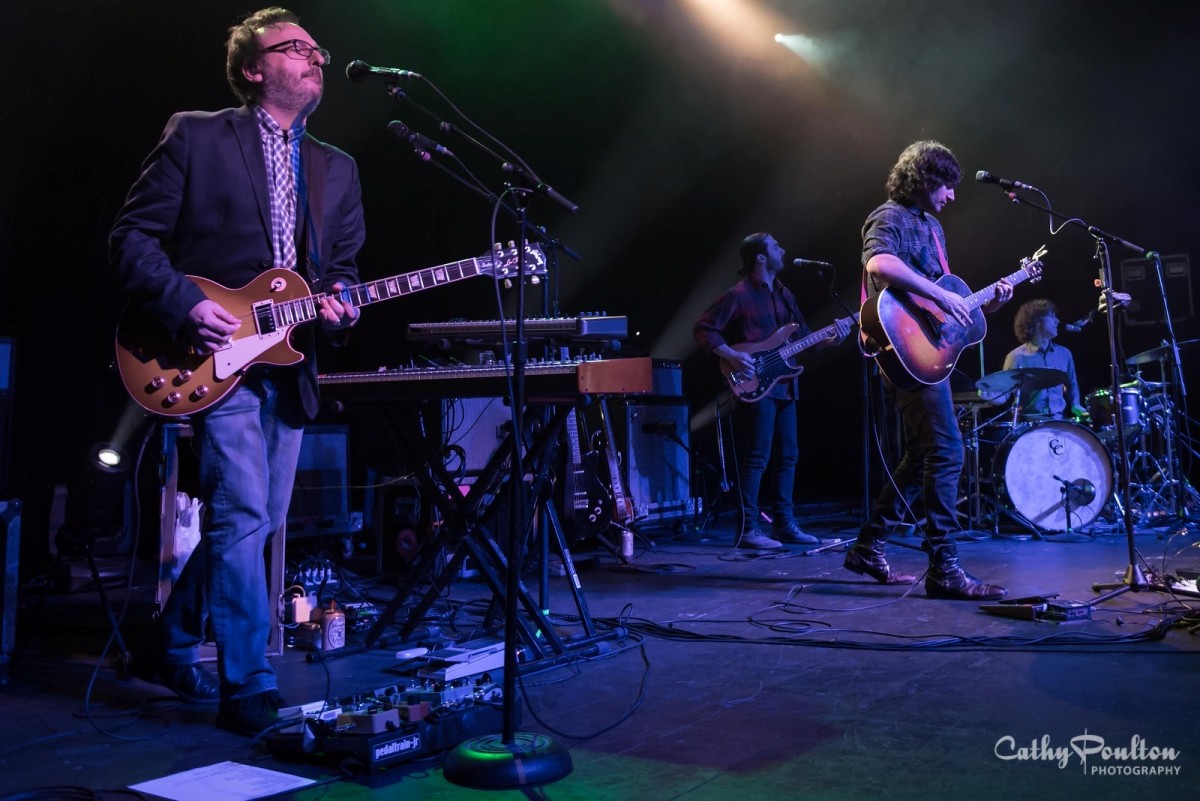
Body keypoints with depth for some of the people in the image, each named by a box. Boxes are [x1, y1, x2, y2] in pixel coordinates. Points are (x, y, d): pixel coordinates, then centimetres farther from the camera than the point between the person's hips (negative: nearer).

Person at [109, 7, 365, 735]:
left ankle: (171, 648, 32)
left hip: (289, 365, 6)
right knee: (242, 517, -14)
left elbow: (344, 266, 17)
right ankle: (249, 689, -5)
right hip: (214, 357, -6)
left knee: (259, 522, 11)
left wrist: (340, 307, -6)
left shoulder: (337, 169, 18)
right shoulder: (196, 137, 1)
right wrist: (186, 305, -16)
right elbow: (133, 237, -2)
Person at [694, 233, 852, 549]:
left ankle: (784, 525, 18)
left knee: (788, 456, 10)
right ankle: (748, 530, -3)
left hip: (784, 385, 8)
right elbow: (703, 329, -10)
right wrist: (732, 356, -19)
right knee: (756, 458, -8)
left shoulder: (784, 295, 17)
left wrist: (830, 340, 3)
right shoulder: (738, 295, -8)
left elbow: (803, 337, 19)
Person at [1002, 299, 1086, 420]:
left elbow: (1071, 384, 29)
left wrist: (1075, 405, 12)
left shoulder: (1064, 354, 13)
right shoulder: (1017, 357, -5)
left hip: (1061, 419, 5)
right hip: (1029, 421, -5)